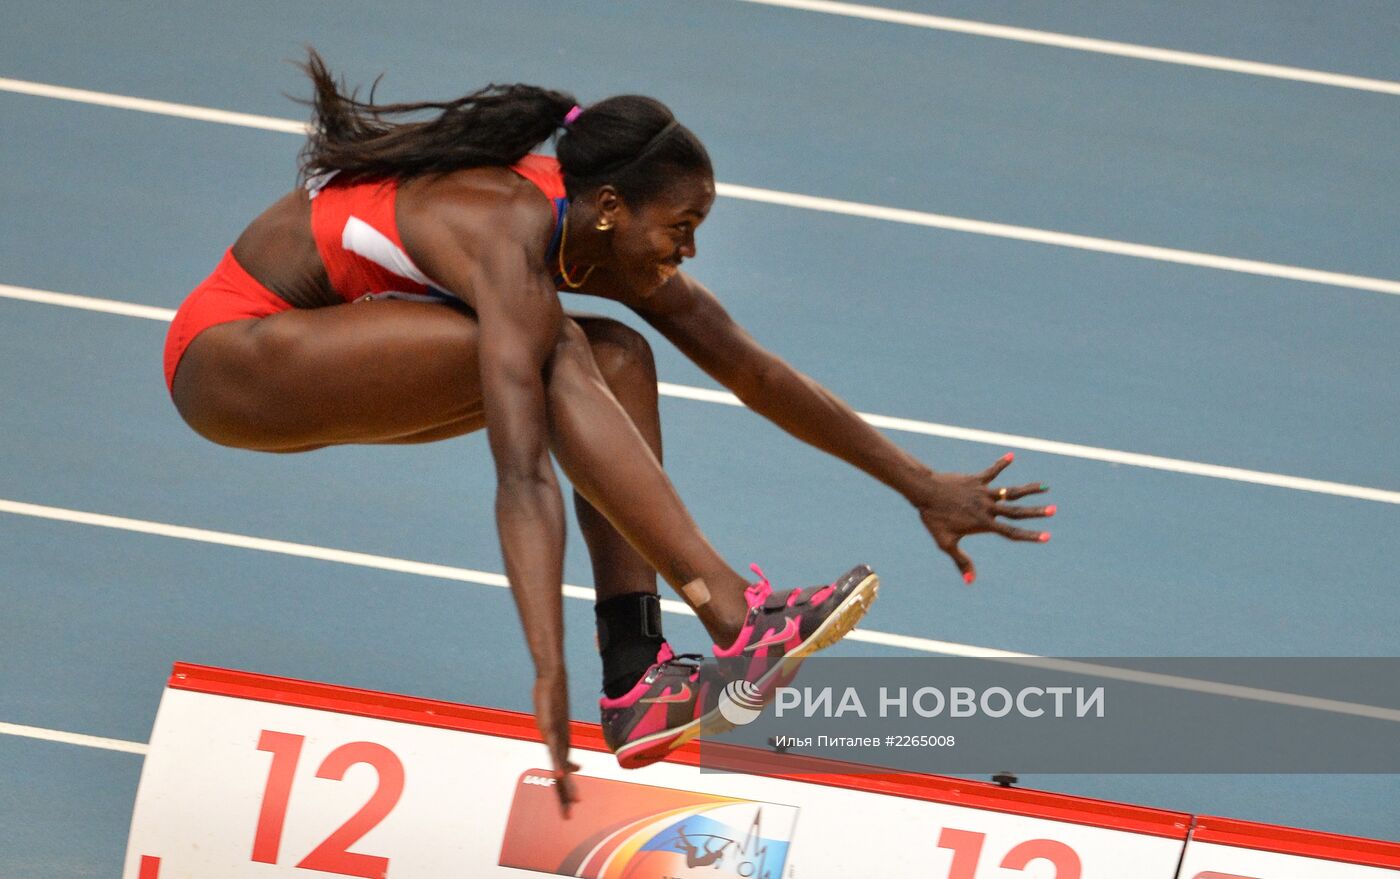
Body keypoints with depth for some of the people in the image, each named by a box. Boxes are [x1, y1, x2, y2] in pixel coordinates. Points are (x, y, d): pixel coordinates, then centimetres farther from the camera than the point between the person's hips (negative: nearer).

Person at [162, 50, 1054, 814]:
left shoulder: (601, 228, -5)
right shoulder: (511, 245, -30)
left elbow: (754, 371, 3)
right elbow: (525, 479, -40)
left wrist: (923, 486, 6)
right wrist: (549, 676, -48)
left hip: (325, 353, 9)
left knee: (616, 361, -9)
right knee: (551, 353, -28)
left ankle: (638, 684, -13)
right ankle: (734, 621, -30)